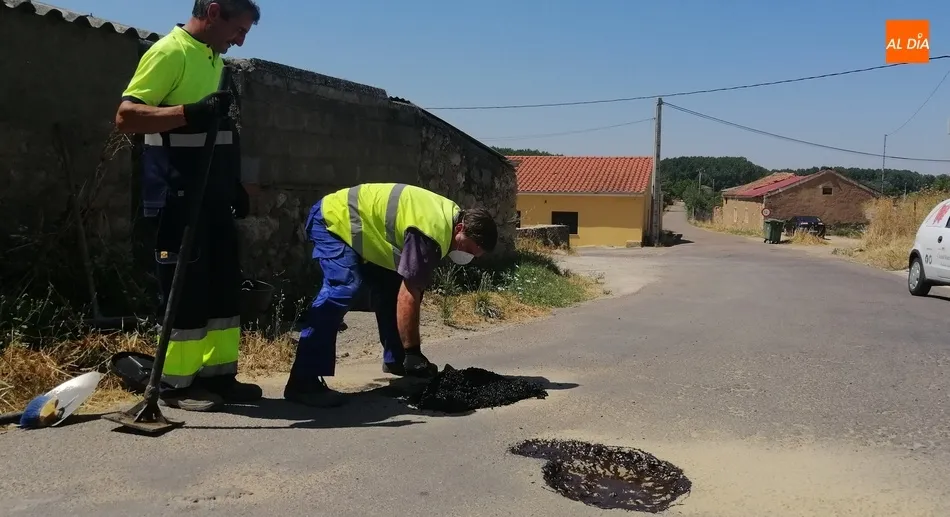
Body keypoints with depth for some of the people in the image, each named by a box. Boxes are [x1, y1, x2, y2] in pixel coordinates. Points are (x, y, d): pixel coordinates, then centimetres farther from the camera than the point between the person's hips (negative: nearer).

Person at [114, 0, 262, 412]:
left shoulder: (213, 58, 17)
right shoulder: (169, 52, -11)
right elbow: (126, 116, -19)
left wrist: (234, 185, 21)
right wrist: (190, 113, -31)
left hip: (211, 196, 9)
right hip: (176, 197, -9)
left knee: (223, 283, 10)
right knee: (185, 286, -5)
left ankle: (217, 373, 18)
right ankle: (176, 383, 6)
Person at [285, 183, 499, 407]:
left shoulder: (453, 215, 2)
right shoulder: (431, 234, -30)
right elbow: (408, 297, -30)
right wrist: (413, 354, -25)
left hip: (358, 224, 10)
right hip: (335, 219, -10)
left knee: (390, 288, 9)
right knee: (342, 290, -27)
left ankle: (394, 360, 24)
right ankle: (303, 382, -31)